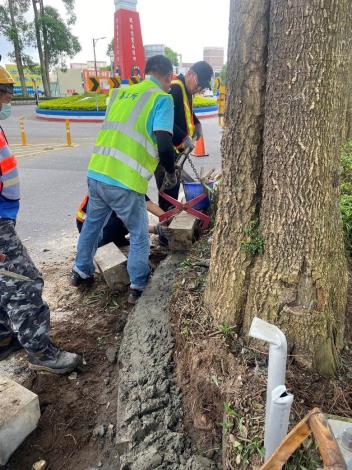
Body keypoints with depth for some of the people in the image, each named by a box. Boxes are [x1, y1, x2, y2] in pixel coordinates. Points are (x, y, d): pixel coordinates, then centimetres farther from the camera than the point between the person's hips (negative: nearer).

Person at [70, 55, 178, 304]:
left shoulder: (119, 93, 16)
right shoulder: (162, 99, -4)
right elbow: (164, 146, -13)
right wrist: (171, 174, 4)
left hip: (96, 174, 7)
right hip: (124, 182, -6)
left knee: (92, 224, 25)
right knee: (139, 236, 13)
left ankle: (81, 272, 41)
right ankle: (138, 288, 23)